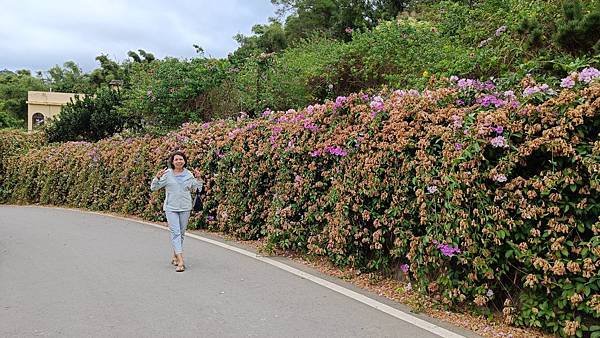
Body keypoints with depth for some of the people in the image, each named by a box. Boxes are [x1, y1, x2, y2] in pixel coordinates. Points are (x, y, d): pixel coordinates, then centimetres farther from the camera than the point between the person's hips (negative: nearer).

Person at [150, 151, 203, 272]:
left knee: (181, 233, 12)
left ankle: (175, 256, 31)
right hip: (171, 208, -3)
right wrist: (157, 177, -17)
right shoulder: (167, 174, -3)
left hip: (185, 208, 3)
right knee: (175, 233, -11)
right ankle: (180, 261, -16)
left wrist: (198, 178, -3)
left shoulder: (189, 175, 4)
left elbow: (197, 190, 12)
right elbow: (153, 188, -1)